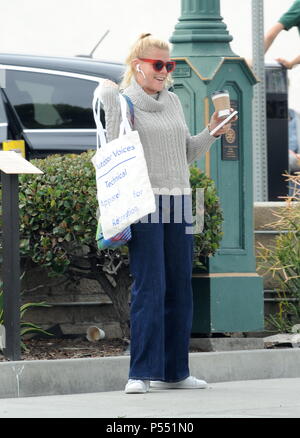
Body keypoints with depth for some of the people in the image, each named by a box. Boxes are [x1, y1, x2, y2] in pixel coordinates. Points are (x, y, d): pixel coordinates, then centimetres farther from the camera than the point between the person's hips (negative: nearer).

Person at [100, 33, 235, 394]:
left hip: (178, 202, 6)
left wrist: (212, 132, 9)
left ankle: (174, 371, 12)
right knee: (149, 288, -11)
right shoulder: (123, 101, 0)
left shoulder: (173, 102, 17)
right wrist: (111, 102, -13)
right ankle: (141, 373, -10)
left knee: (179, 288, 6)